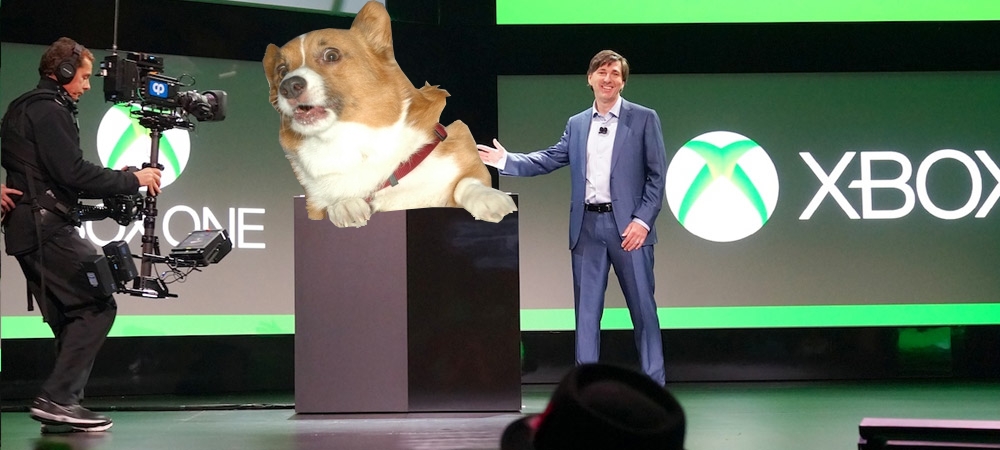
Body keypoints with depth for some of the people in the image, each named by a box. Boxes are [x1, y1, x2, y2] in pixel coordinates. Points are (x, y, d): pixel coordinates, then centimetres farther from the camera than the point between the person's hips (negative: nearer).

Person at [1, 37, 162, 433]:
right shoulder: (49, 110, -10)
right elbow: (73, 173, -18)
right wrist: (133, 180, -12)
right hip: (46, 227, -11)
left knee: (72, 318, 10)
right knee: (97, 306, -12)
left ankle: (61, 404, 6)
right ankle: (57, 398, -15)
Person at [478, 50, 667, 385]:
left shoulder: (644, 118, 1)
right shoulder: (576, 124, 14)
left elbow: (657, 175, -3)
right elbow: (548, 160, 14)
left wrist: (643, 220, -11)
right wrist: (507, 160, 2)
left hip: (628, 225, -4)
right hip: (587, 225, 4)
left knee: (642, 306, -1)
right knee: (586, 307, 5)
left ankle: (654, 383, 6)